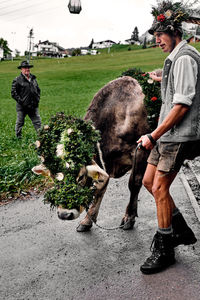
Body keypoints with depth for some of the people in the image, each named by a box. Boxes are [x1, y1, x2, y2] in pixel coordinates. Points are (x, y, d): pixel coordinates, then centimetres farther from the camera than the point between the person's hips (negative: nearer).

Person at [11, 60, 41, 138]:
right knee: (20, 123, 7)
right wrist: (21, 101, -13)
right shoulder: (17, 80, -5)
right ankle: (18, 137, 20)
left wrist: (37, 99, 10)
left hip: (33, 106, 4)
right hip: (22, 107, -4)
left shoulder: (33, 79, 13)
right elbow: (13, 93, -8)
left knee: (38, 122, 5)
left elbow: (38, 90, 24)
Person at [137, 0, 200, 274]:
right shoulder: (174, 58, 17)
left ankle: (164, 250, 9)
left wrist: (153, 136, -17)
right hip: (167, 135, 10)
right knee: (149, 181, 11)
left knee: (159, 188, -6)